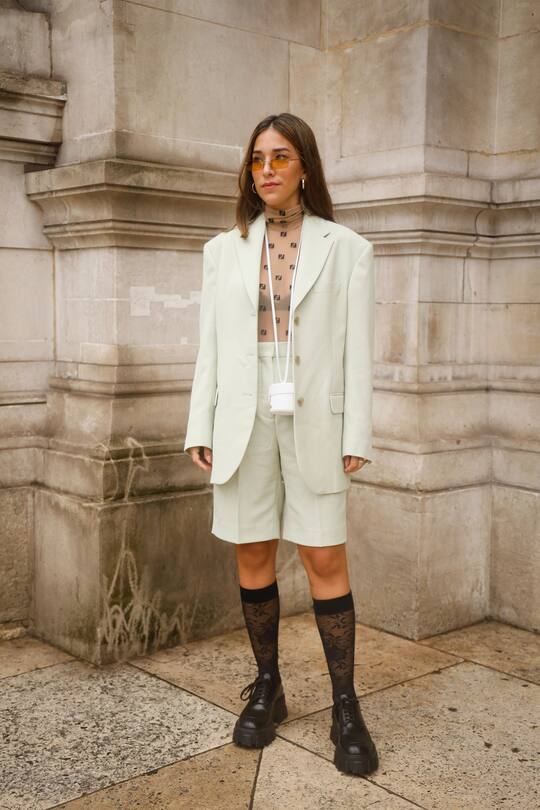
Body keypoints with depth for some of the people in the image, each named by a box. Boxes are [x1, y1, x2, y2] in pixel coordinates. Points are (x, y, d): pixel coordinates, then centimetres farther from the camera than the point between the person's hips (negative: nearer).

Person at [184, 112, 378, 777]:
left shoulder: (345, 248, 5)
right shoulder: (224, 249, 11)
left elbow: (358, 347, 1)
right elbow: (210, 343, 9)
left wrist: (357, 435, -4)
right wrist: (200, 427, 3)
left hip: (313, 420, -2)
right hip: (244, 419, 2)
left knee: (325, 560, -1)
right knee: (253, 555, 8)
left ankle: (345, 708, 11)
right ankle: (267, 689, 24)